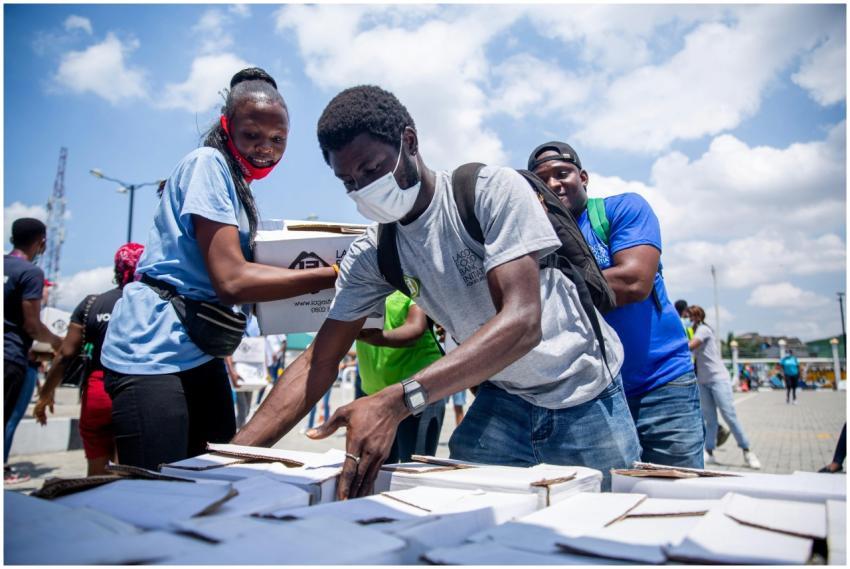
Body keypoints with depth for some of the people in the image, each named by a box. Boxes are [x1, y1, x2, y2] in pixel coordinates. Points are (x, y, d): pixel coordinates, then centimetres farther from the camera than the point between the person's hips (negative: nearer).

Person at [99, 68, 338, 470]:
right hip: (153, 355, -9)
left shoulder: (237, 186, 15)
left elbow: (236, 270, 10)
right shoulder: (208, 163, -11)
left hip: (199, 355, 9)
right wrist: (333, 275, -20)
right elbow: (232, 280, -22)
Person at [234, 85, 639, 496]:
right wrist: (233, 453, -18)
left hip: (584, 397, -2)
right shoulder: (371, 253, -7)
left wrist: (397, 402, -42)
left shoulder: (495, 190, -22)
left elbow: (522, 323, -32)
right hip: (502, 399, 3)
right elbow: (318, 363, -6)